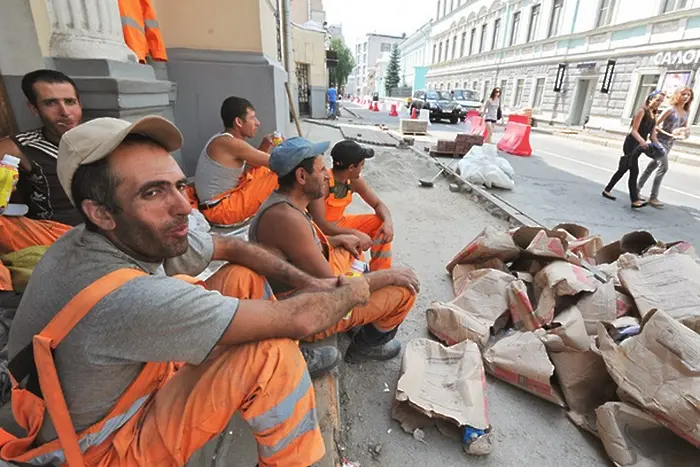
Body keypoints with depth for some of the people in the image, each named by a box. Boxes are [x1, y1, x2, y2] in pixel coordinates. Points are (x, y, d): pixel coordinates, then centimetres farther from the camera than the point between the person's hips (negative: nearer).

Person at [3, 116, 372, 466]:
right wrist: (351, 292, -16)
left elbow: (231, 247, 0)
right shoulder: (123, 297, -39)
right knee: (273, 350, -28)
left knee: (243, 278, -2)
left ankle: (293, 387, 15)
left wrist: (305, 281, -10)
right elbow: (298, 320, -36)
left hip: (138, 373, 8)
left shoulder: (141, 236, -15)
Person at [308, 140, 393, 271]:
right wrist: (355, 233, -38)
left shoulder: (354, 181, -8)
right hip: (320, 231, -7)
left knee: (382, 224, -3)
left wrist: (388, 222, -22)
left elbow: (378, 204, -1)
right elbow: (320, 224, -34)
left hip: (340, 223, 7)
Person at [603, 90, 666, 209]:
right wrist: (642, 141, -32)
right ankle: (635, 201, -13)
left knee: (623, 170, 13)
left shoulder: (653, 115, 15)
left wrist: (658, 146, -3)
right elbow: (634, 130, -17)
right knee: (634, 172, -12)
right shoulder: (642, 111, -8)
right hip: (631, 144, -9)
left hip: (639, 145, 9)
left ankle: (607, 190, 23)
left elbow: (652, 134, 12)